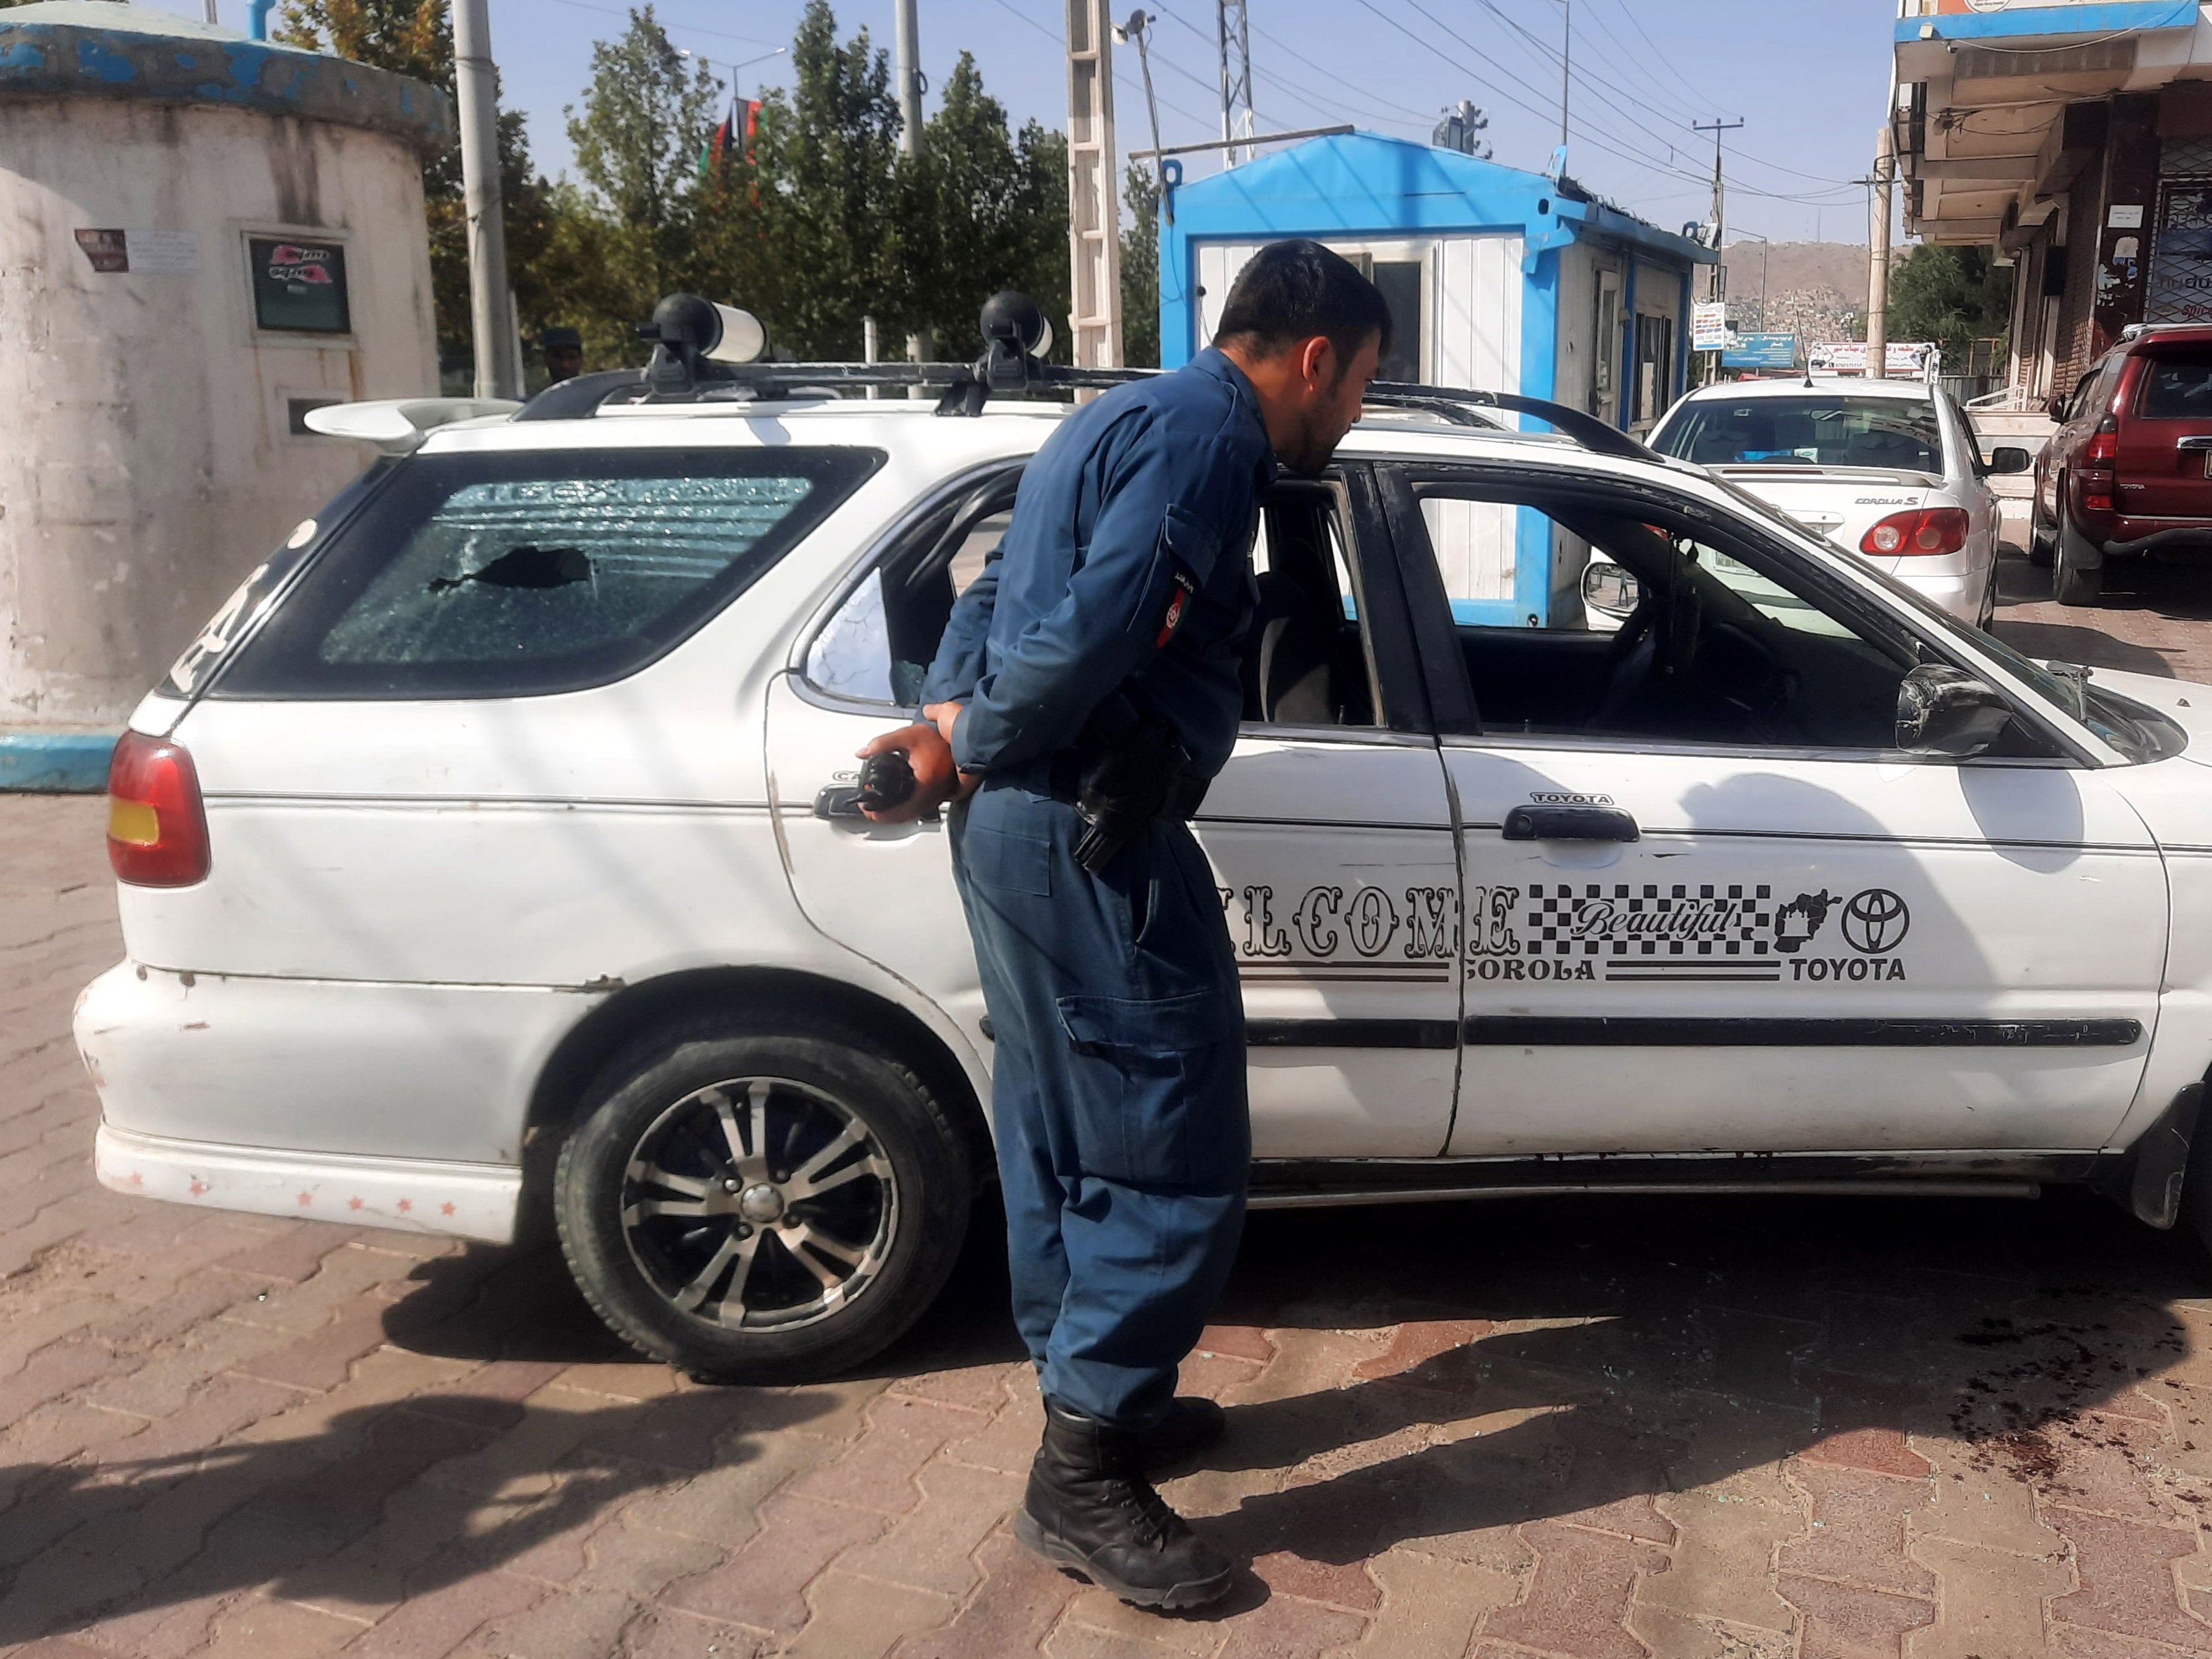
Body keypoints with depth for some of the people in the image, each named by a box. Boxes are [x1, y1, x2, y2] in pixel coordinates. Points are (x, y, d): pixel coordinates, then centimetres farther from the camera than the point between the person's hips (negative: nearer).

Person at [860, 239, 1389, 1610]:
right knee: (1176, 1153, -3)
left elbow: (1001, 591, 21)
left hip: (1020, 823, 11)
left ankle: (1094, 1399, 32)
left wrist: (949, 717, 5)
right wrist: (970, 753, -10)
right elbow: (1096, 630, -24)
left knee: (1069, 1135, 18)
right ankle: (1083, 1475, 6)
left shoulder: (1133, 417, 22)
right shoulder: (1208, 431, -11)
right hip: (1087, 832, -11)